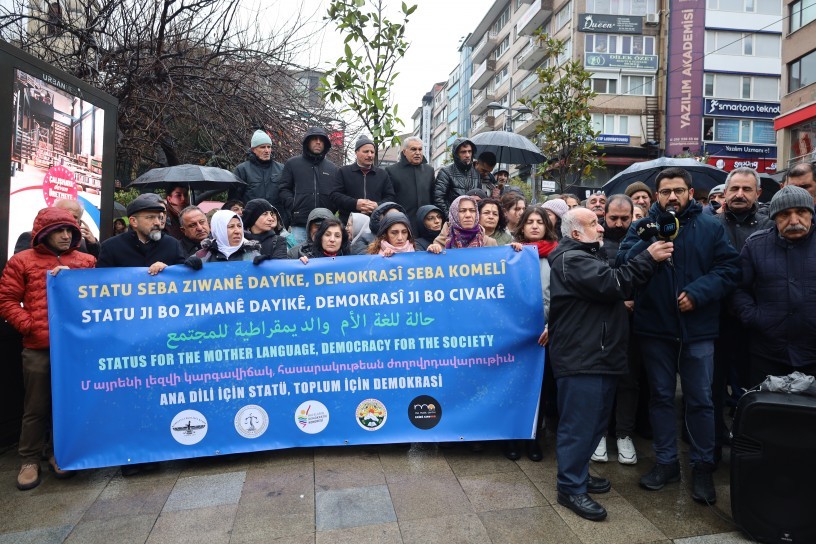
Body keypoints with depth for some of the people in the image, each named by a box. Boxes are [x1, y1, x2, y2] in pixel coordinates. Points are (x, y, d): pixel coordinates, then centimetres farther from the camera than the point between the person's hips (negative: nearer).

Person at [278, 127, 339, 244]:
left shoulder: (332, 168, 20)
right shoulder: (292, 163, 13)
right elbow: (284, 189, 8)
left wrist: (332, 209, 1)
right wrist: (293, 205, -6)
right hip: (299, 224, -2)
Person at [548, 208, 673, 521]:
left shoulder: (586, 256, 22)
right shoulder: (572, 260, -13)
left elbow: (608, 289, 25)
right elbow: (613, 283, -23)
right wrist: (649, 258, -19)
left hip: (597, 356, 11)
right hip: (580, 359, -11)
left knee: (592, 422, 18)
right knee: (579, 424, -4)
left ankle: (577, 474, 30)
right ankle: (571, 488, 6)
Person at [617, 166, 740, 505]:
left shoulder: (711, 227, 2)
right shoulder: (642, 227, 4)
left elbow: (729, 269, -6)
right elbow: (623, 264, -12)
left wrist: (698, 293, -19)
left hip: (698, 328, -1)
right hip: (654, 327, 1)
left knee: (700, 400, 6)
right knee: (661, 396, 12)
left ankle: (702, 467, 23)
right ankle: (666, 462, 26)